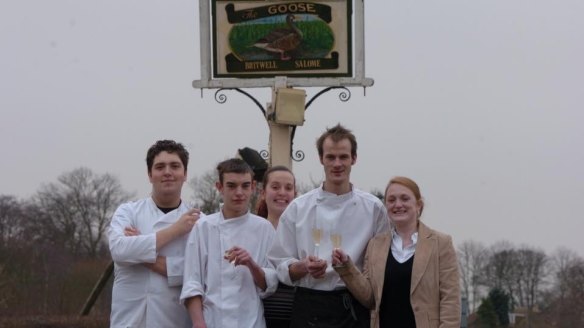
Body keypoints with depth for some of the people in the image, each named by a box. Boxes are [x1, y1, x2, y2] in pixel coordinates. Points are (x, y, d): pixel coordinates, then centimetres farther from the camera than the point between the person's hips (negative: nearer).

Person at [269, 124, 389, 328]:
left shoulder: (373, 208, 4)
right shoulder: (298, 207, 5)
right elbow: (280, 266, 5)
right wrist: (303, 267, -14)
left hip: (354, 309, 0)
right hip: (310, 308, 0)